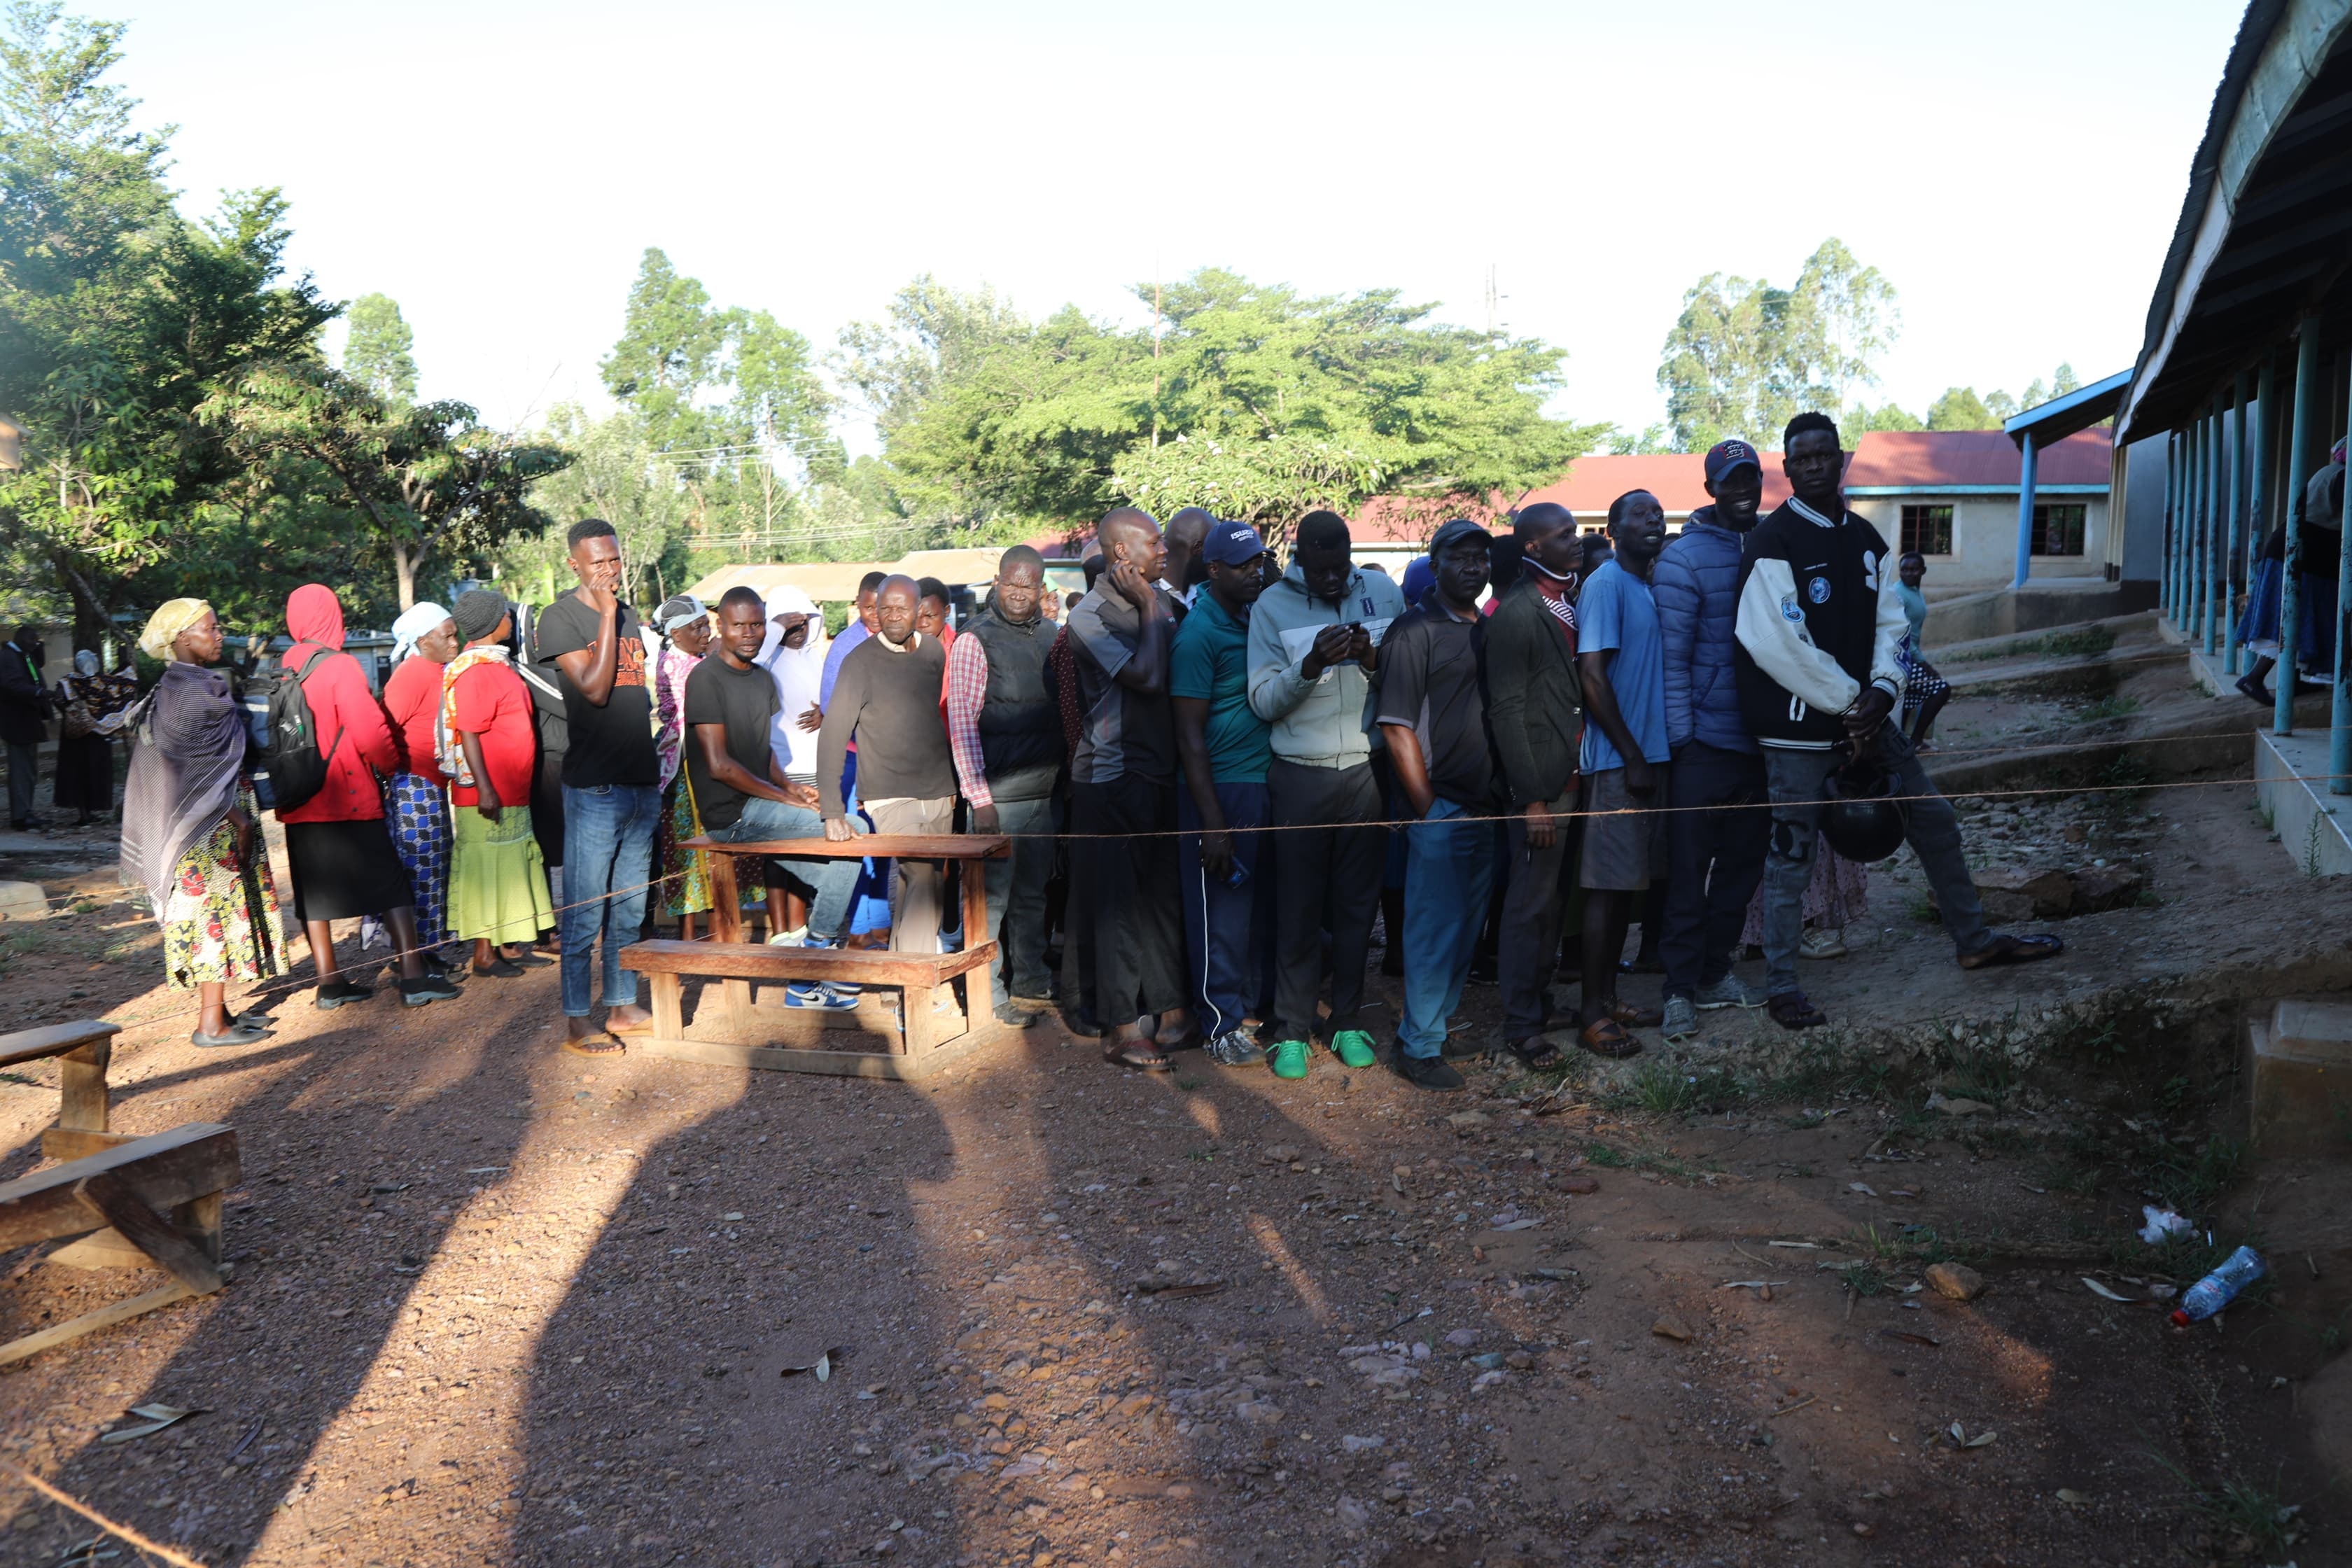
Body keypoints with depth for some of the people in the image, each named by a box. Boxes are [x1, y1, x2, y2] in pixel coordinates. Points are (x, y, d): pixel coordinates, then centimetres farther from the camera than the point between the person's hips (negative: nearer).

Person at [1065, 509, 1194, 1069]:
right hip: (1112, 778, -7)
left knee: (1165, 896, 12)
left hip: (1160, 773, 7)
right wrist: (1150, 609, -12)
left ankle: (1171, 1012, 22)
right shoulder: (1090, 617, -11)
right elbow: (1147, 676, -23)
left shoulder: (1163, 601, 12)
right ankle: (1122, 1031, 7)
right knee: (1122, 903, -1)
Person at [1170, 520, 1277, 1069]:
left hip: (1263, 783, 8)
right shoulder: (1199, 634, -13)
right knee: (1222, 911, 2)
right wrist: (1211, 823, -19)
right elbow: (1189, 736, -15)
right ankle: (1222, 1026, 14)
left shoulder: (1256, 618, 11)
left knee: (1262, 905, 15)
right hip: (1221, 790, -7)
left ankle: (1253, 1000, 30)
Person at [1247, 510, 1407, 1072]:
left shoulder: (1383, 593, 3)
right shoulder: (1272, 606, -2)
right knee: (1298, 906, 3)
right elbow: (1263, 701, -8)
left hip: (1368, 770, 2)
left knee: (1357, 903, 9)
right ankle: (1292, 1028, 14)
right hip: (1299, 776, -2)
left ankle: (1347, 1023, 22)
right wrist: (1311, 665, -23)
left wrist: (1373, 660, -16)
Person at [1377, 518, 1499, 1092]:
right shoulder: (1414, 631, -8)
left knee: (1467, 925, 13)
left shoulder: (1488, 630, 14)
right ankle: (1419, 1048, 7)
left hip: (1482, 808, 7)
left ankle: (1438, 1022, 26)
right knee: (1434, 927, -3)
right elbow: (1398, 729, -12)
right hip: (1440, 810, -7)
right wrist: (1430, 809, -13)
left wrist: (1496, 798, 11)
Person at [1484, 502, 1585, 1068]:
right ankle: (1522, 1026, 9)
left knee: (1555, 898, 17)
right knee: (1532, 904, -1)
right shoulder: (1516, 612, -12)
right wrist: (1533, 798, -17)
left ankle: (1541, 996, 31)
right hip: (1541, 782, -8)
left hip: (1574, 775, 8)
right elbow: (1506, 709, -15)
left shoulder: (1573, 602, 12)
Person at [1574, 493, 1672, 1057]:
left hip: (1646, 756, 9)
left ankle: (1609, 997, 22)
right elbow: (1592, 675, -17)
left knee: (1628, 883, 13)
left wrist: (1648, 754, 12)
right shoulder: (1606, 584, -11)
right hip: (1616, 761, -9)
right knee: (1607, 886, -5)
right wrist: (1631, 755, -16)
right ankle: (1593, 1015, 1)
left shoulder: (1646, 587, 15)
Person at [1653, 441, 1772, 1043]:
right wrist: (1681, 737, -14)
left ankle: (1715, 971, 26)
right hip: (1706, 740, -6)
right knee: (1690, 868, -2)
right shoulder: (1684, 558, -8)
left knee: (1743, 863, 13)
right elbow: (1672, 654, -11)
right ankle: (1680, 989, 5)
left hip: (1760, 738, 6)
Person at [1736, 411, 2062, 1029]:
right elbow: (1777, 644, -19)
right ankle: (1780, 987, 11)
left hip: (1863, 713, 7)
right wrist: (1849, 700, -14)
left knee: (1935, 821, 14)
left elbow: (1889, 623, 12)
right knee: (1791, 855, -1)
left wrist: (1882, 689, -7)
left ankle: (1974, 941, 31)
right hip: (1800, 727, -7)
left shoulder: (1864, 538, 11)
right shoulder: (1773, 541, -12)